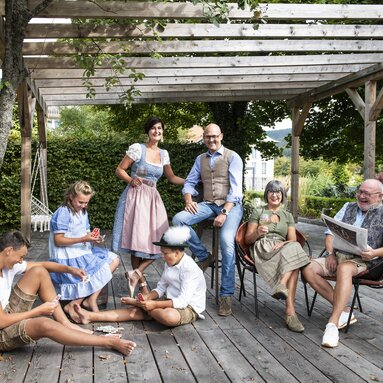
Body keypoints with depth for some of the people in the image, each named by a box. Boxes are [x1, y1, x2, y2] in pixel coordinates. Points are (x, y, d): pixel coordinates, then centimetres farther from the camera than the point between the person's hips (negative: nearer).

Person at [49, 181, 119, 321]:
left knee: (114, 259, 1)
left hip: (83, 252, 9)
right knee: (102, 270, -17)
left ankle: (91, 300, -7)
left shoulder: (83, 212, 12)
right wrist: (83, 239, -26)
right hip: (67, 258, -9)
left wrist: (94, 238, -10)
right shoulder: (63, 213, -16)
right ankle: (73, 305, -10)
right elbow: (58, 240, -20)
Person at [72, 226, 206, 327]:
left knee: (169, 316, -40)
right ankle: (90, 316, -12)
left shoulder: (190, 269, -21)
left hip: (189, 307, -8)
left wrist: (154, 304, -30)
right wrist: (147, 297, -14)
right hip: (172, 301, 8)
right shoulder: (170, 264, 7)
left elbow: (183, 301, -26)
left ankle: (137, 302, -13)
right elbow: (161, 288, 7)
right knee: (135, 312, -9)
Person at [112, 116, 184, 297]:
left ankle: (136, 273, 3)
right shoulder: (137, 148, -6)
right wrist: (131, 180, -20)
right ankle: (142, 282, 4)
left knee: (156, 241, -3)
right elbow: (119, 170, -3)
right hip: (136, 197, -5)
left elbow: (172, 178, 21)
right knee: (137, 240, -5)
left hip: (153, 199, 6)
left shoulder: (163, 154, 10)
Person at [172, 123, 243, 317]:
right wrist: (189, 200, -7)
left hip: (231, 205, -4)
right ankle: (203, 256, -7)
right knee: (178, 219, -22)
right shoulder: (200, 159, 16)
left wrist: (224, 212, -20)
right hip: (208, 204, 5)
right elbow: (190, 182, 16)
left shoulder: (232, 157, 0)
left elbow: (235, 188, -8)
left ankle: (226, 295, -20)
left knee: (226, 241, -30)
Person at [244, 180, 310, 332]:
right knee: (293, 260, -35)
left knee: (293, 249, -36)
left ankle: (281, 285, -51)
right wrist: (258, 233, -12)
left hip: (282, 248, 3)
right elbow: (248, 239, 11)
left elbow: (293, 240, 11)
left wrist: (283, 243, -12)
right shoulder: (258, 212, 16)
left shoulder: (288, 215, 24)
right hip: (262, 247, -3)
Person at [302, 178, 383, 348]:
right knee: (308, 269, -20)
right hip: (337, 256, 6)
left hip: (364, 260, -5)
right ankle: (343, 310, -13)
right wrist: (330, 253, -2)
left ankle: (333, 323, -38)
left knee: (344, 268, -39)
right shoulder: (348, 207, 20)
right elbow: (330, 232, 15)